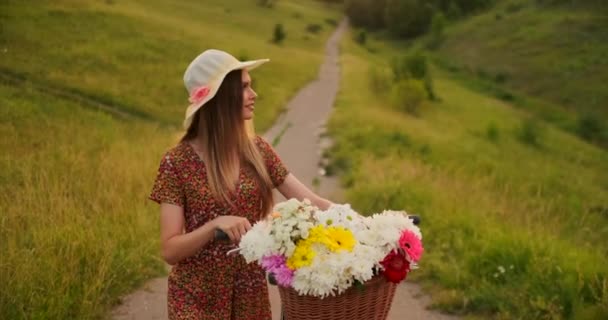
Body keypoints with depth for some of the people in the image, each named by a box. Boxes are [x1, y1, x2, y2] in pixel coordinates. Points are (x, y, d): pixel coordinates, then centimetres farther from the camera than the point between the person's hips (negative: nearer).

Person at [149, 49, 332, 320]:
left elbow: (311, 202, -4)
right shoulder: (177, 162, -12)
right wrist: (215, 225, -27)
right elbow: (170, 251, -13)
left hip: (252, 293, 4)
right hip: (197, 298, -4)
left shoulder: (257, 151, -1)